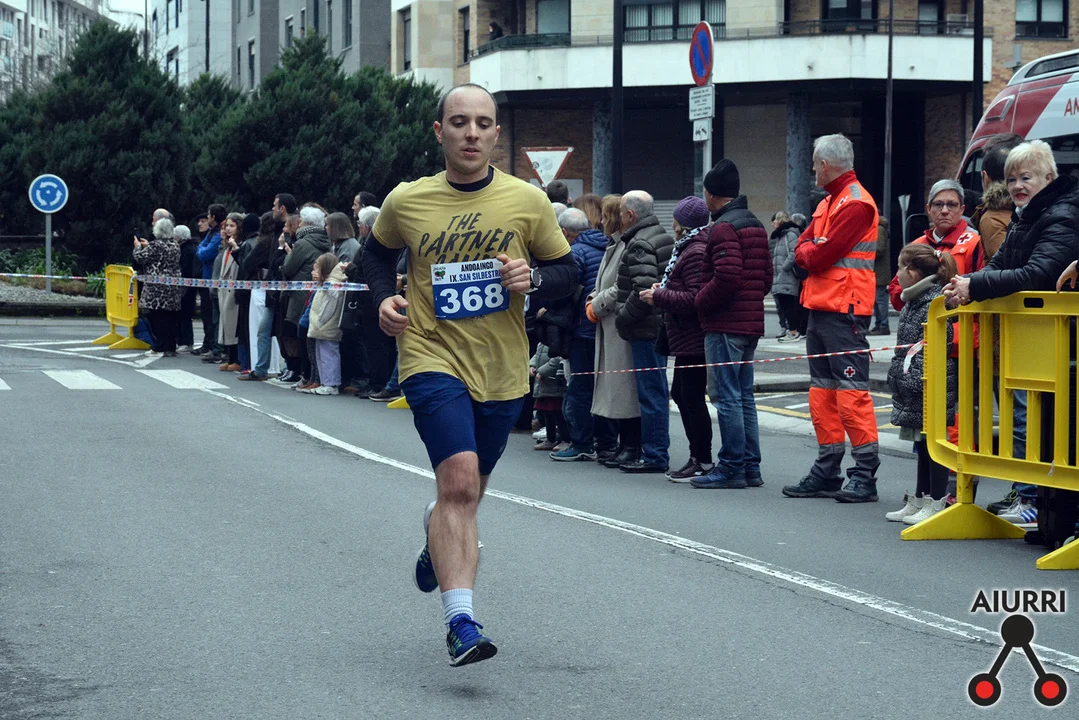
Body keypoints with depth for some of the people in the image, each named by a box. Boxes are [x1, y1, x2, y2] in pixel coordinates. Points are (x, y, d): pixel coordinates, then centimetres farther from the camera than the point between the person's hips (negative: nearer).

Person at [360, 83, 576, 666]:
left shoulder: (527, 201, -3)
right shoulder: (405, 202, -2)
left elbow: (567, 270, 6)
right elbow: (378, 251, 18)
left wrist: (533, 278, -15)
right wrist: (384, 296, -1)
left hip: (503, 370, 3)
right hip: (433, 359, -3)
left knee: (466, 488, 20)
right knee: (459, 479, -23)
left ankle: (437, 533, 57)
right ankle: (461, 623, -24)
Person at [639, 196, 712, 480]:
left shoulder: (696, 252, -16)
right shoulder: (689, 248, 18)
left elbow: (695, 298, -23)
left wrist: (659, 296, -15)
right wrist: (664, 290, 10)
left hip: (693, 339, -11)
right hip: (687, 339, 11)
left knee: (691, 397, -6)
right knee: (680, 393, 16)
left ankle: (703, 462, -1)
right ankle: (698, 456, 21)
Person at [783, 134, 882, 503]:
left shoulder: (856, 203, -12)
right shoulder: (828, 202, 20)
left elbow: (821, 255, -18)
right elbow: (803, 248, 14)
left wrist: (808, 252, 2)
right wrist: (811, 253, -6)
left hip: (844, 309, -10)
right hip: (820, 307, 10)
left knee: (851, 390, -11)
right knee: (823, 390, 11)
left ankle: (865, 475, -10)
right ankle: (827, 471, 17)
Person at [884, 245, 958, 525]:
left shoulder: (934, 305, -18)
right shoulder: (914, 302, 14)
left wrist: (917, 381, -25)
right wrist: (900, 381, 21)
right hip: (914, 390, 10)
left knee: (932, 442, -3)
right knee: (922, 444, 16)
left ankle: (936, 503, 3)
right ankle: (919, 500, 23)